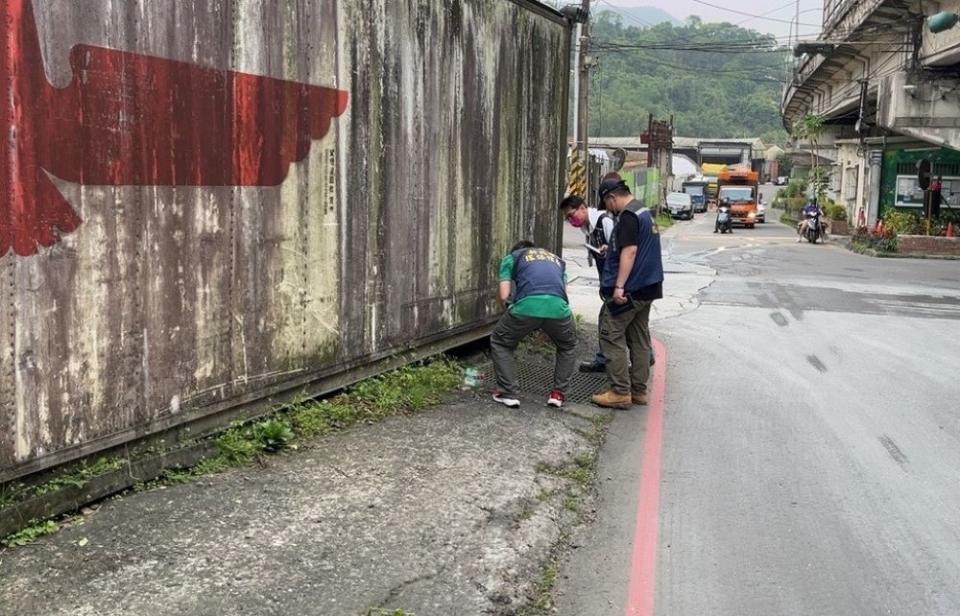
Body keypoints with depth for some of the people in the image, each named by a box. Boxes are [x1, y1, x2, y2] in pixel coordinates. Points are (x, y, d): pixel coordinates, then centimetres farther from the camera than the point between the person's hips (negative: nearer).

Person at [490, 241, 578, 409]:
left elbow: (504, 296, 14)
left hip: (527, 306, -2)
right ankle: (558, 394, 27)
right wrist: (546, 326, 39)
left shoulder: (511, 257, 27)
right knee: (568, 347, 33)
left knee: (500, 343, 25)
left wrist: (510, 307, 36)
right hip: (558, 308, 3)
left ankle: (508, 394, 19)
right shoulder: (556, 259, 37)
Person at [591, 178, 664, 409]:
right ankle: (638, 390, 16)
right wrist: (610, 250, 35)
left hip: (630, 289, -10)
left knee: (611, 336, -5)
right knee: (639, 339, 12)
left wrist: (619, 286, -25)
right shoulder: (645, 212, 16)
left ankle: (620, 392, -6)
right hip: (648, 287, 10)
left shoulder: (628, 216, -14)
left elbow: (629, 251, -22)